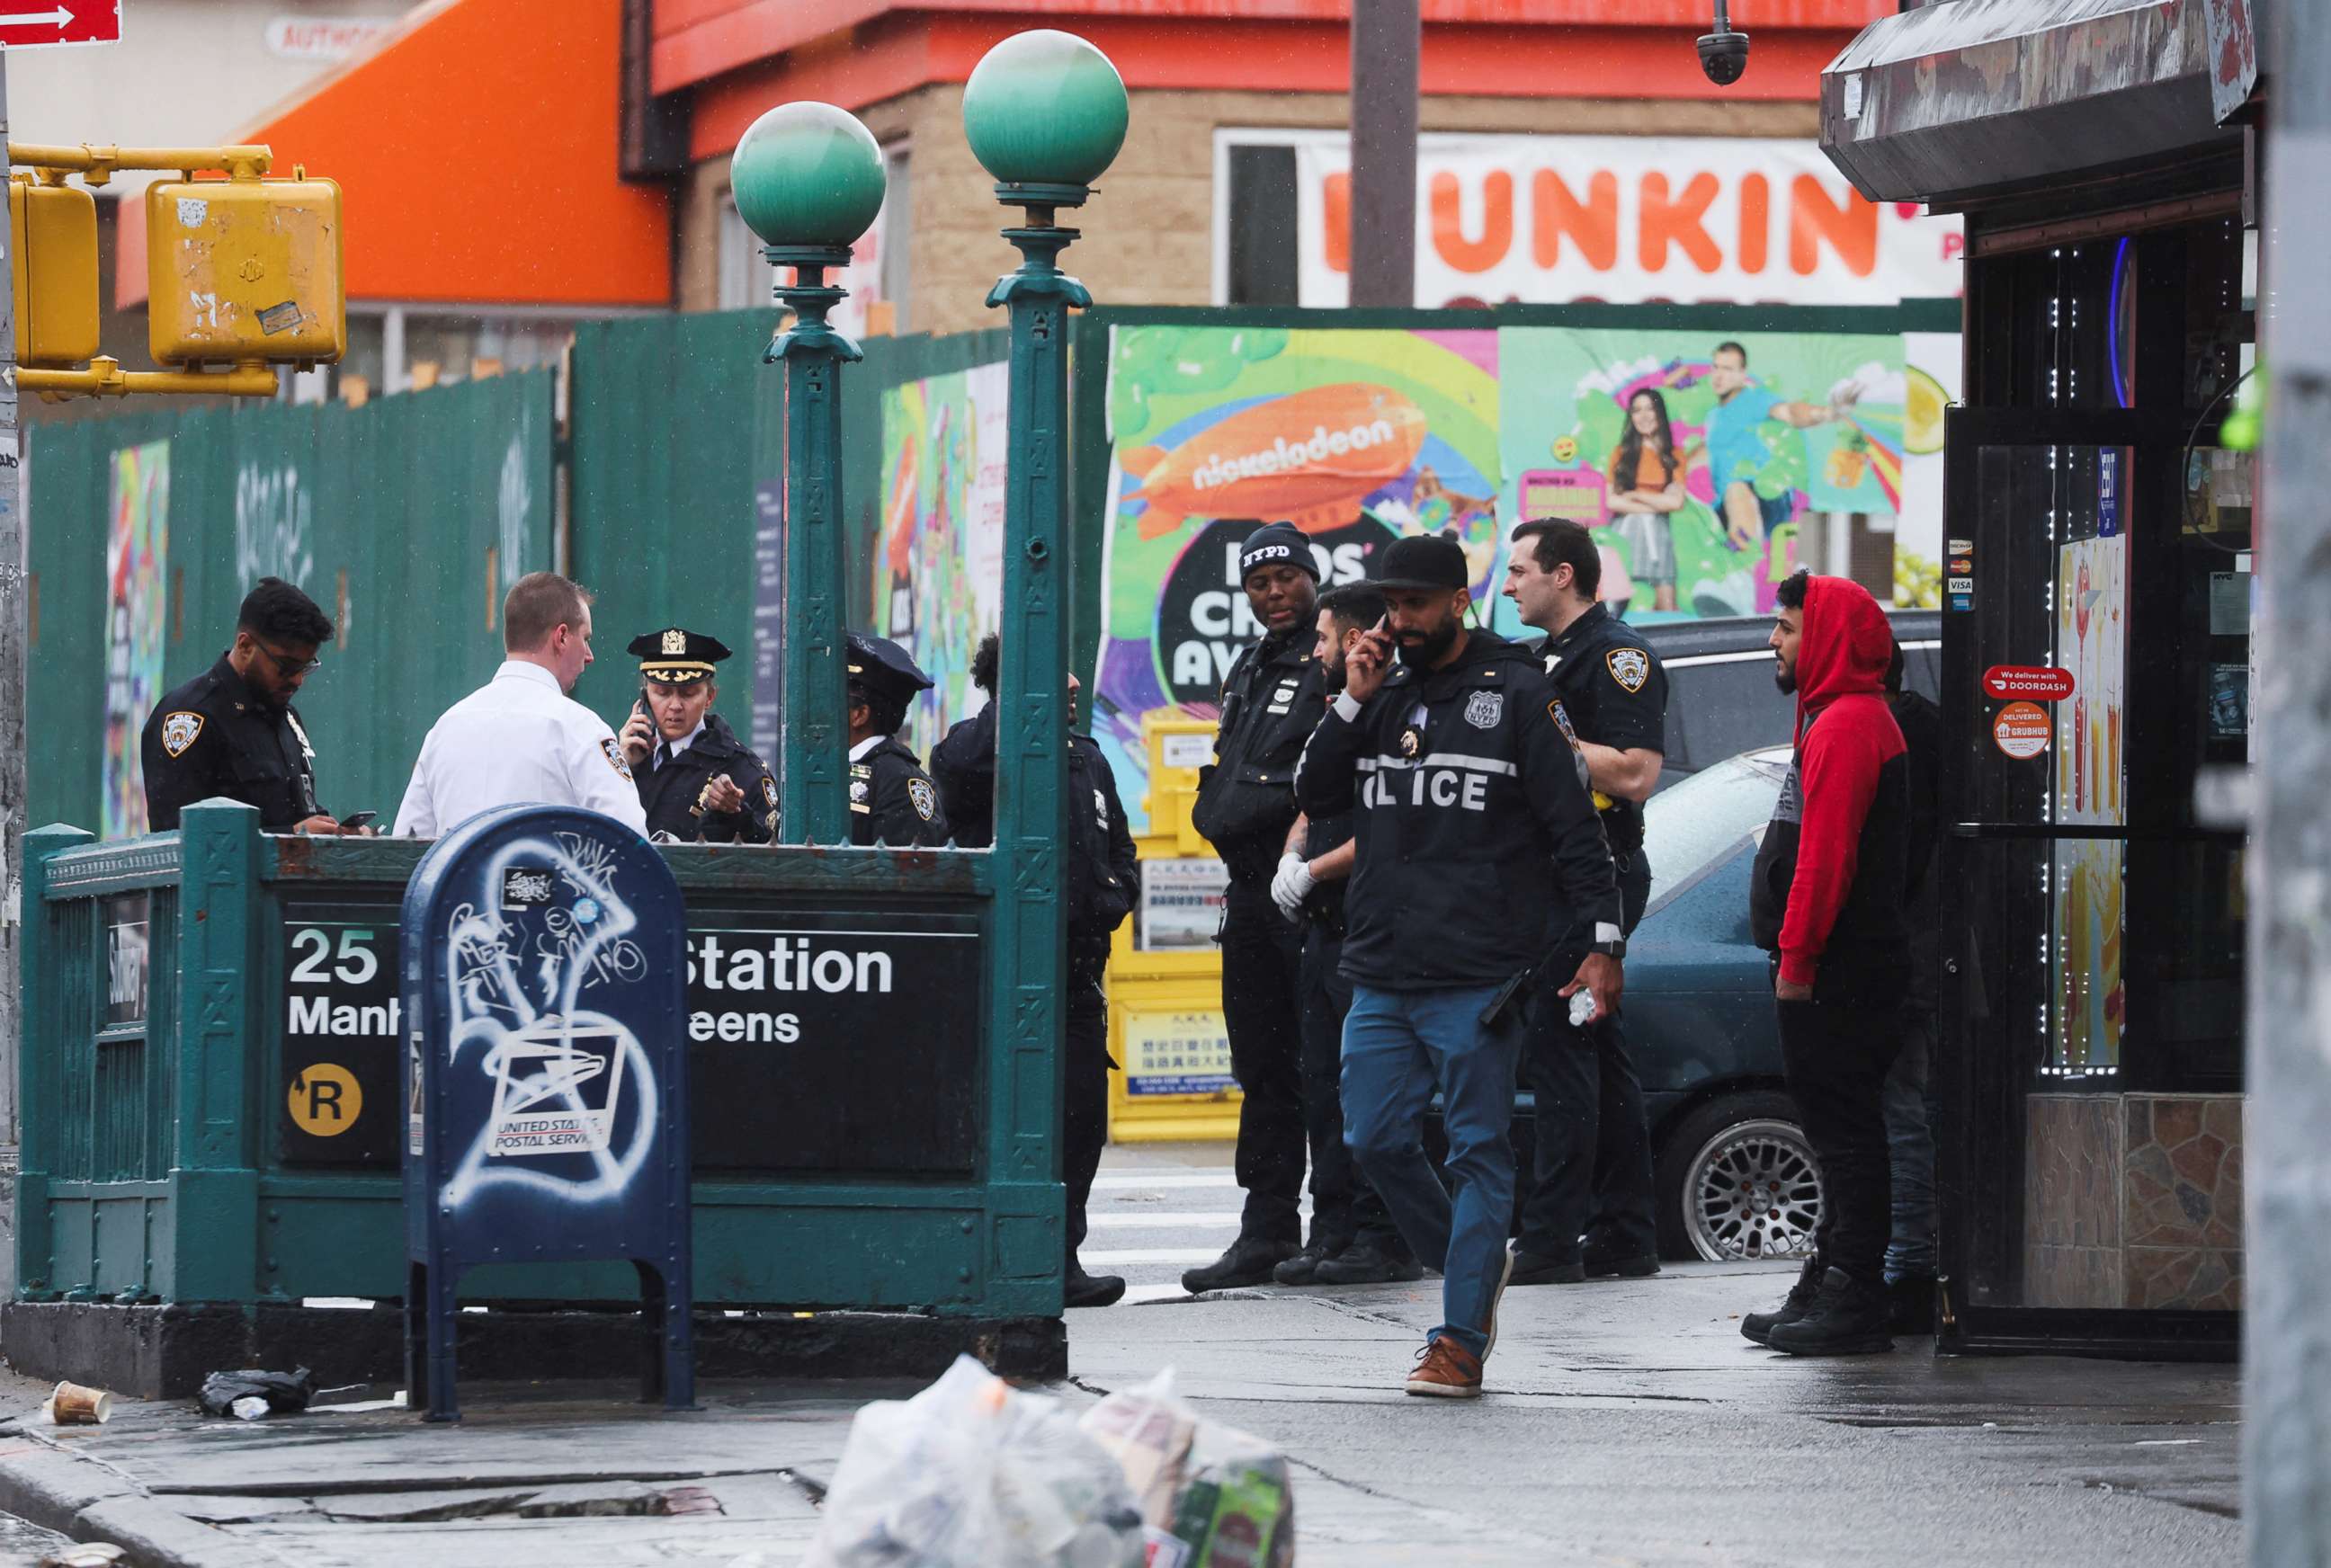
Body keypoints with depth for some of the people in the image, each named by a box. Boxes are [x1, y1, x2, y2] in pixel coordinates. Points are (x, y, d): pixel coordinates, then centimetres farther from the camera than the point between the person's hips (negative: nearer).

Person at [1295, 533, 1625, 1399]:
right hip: (1382, 974, 6)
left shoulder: (1514, 695, -3)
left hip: (1477, 977, -6)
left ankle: (1462, 1339, -3)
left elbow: (1575, 826, -5)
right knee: (1375, 1141, 5)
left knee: (1479, 1150, -3)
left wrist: (1603, 944, -12)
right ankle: (1472, 1265, 26)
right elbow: (1315, 795, 13)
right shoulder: (1388, 697, 14)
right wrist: (1352, 702, 0)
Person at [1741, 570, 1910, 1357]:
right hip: (1843, 968, 11)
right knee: (1843, 1133, 13)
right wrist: (1796, 953, 21)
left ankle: (1851, 1302, -10)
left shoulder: (1844, 725, -15)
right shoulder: (1844, 718, 20)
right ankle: (1829, 1288, 18)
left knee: (1844, 1128, -9)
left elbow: (1825, 854, -21)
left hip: (1836, 969, -11)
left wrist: (1796, 958, -21)